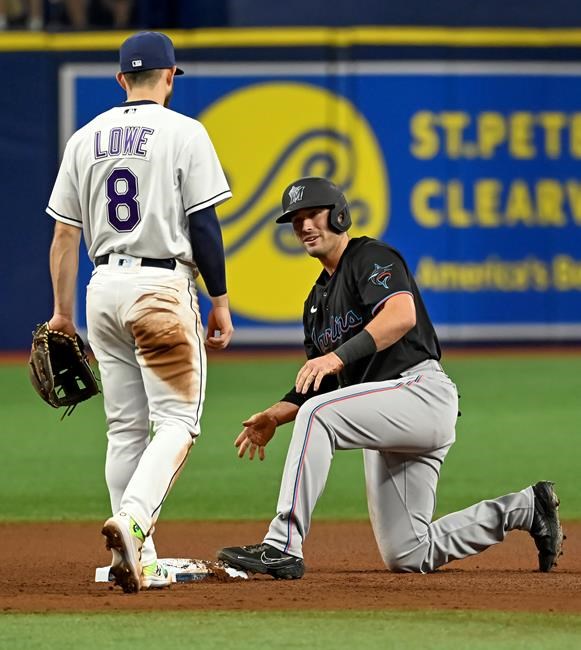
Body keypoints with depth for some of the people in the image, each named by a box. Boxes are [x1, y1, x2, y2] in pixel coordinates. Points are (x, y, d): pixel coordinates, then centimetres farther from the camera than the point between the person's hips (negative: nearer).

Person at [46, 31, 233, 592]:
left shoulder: (86, 139, 10)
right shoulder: (184, 133, -4)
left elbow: (65, 233, 9)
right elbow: (203, 224, -8)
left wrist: (62, 310, 14)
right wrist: (220, 302, -2)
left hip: (104, 288, 5)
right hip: (162, 288, -5)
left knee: (126, 427, 10)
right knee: (177, 420, -4)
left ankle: (138, 558, 6)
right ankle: (131, 520, -27)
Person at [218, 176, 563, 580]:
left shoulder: (371, 258, -2)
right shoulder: (319, 299, 24)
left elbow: (402, 315, -23)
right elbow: (318, 385, 24)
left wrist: (340, 356, -33)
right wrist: (275, 417, 6)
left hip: (422, 392, -10)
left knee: (318, 415, -30)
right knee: (407, 557, 5)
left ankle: (283, 546, -32)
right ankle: (524, 510, 20)